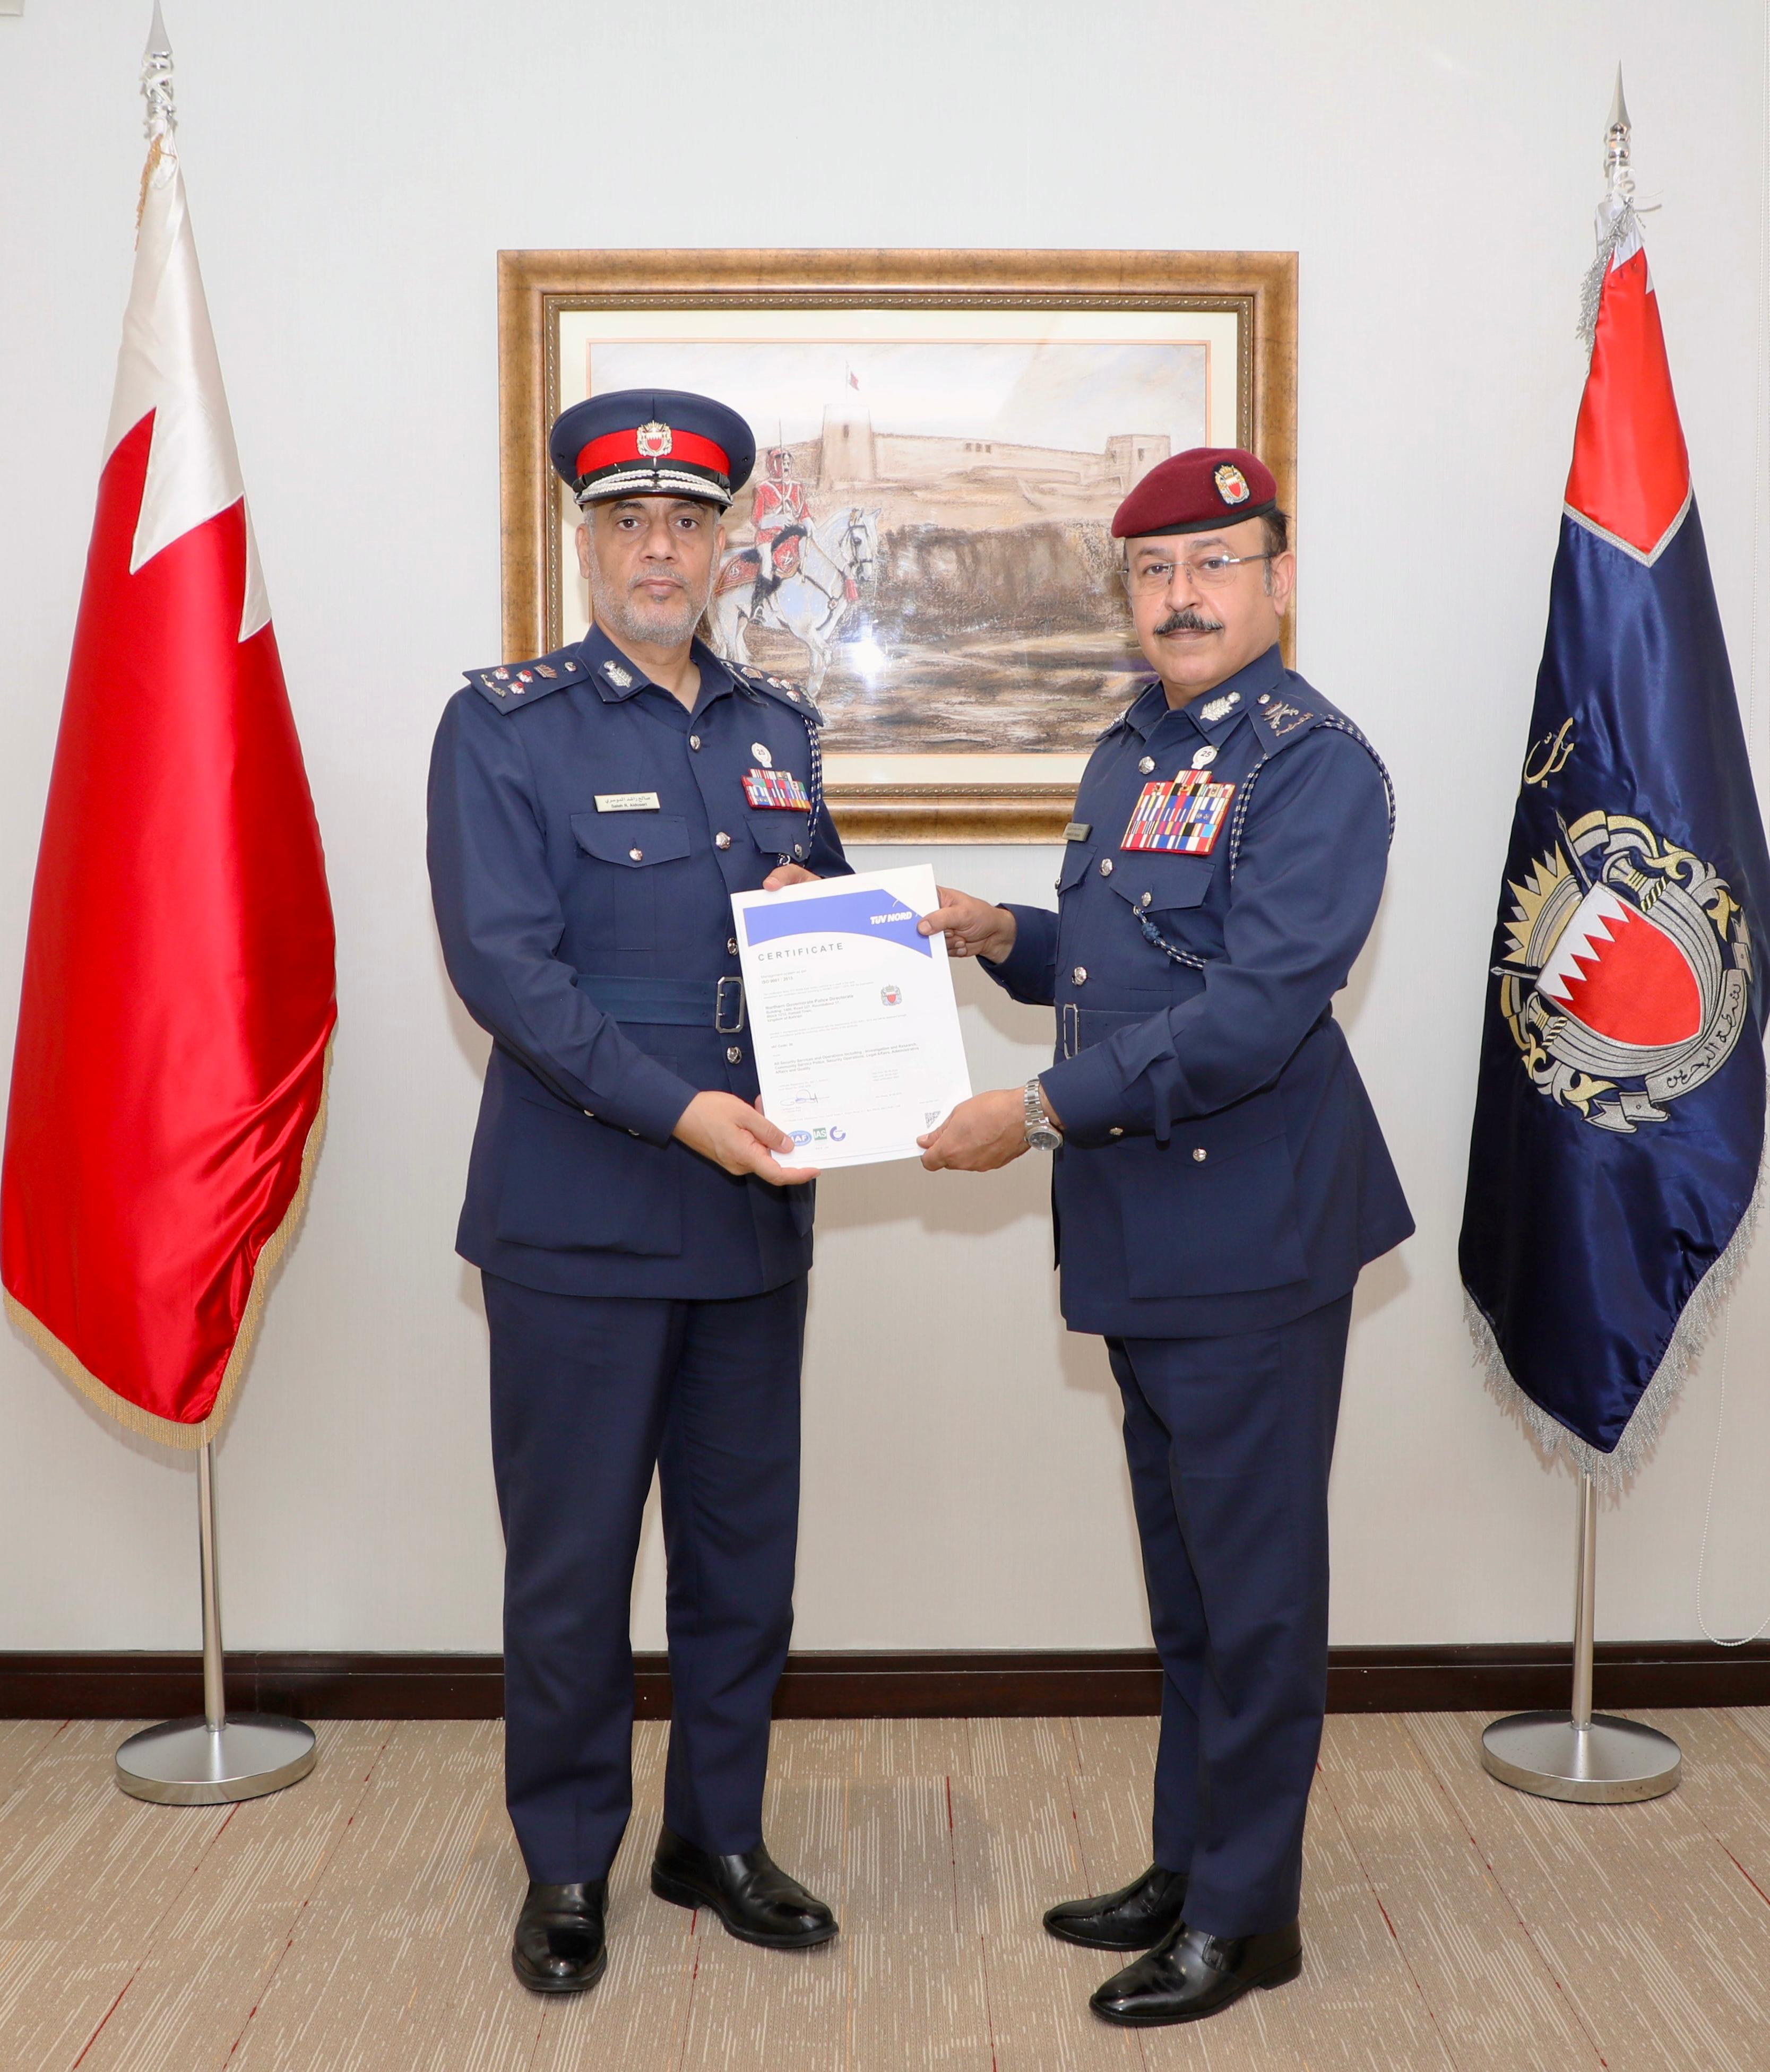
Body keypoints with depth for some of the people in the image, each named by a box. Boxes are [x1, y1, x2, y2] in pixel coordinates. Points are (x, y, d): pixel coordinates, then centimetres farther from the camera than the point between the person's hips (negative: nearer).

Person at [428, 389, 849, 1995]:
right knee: (571, 1558, 6)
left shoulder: (777, 728, 12)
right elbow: (502, 962, -15)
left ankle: (718, 1838, 31)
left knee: (746, 1545, 13)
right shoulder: (502, 727, -4)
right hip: (579, 1218, -5)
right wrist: (676, 1109, -24)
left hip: (755, 1210, 5)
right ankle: (567, 1869, 25)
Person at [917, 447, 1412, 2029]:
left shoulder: (1316, 765, -14)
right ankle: (1189, 1863, 34)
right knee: (1183, 1576, 19)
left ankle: (1247, 1913, 20)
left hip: (1255, 1236, -8)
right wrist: (1001, 936, 3)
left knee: (1253, 1584, 4)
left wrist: (1045, 1112, -22)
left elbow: (1256, 1009, -23)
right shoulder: (1127, 758, 13)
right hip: (1140, 1234, 9)